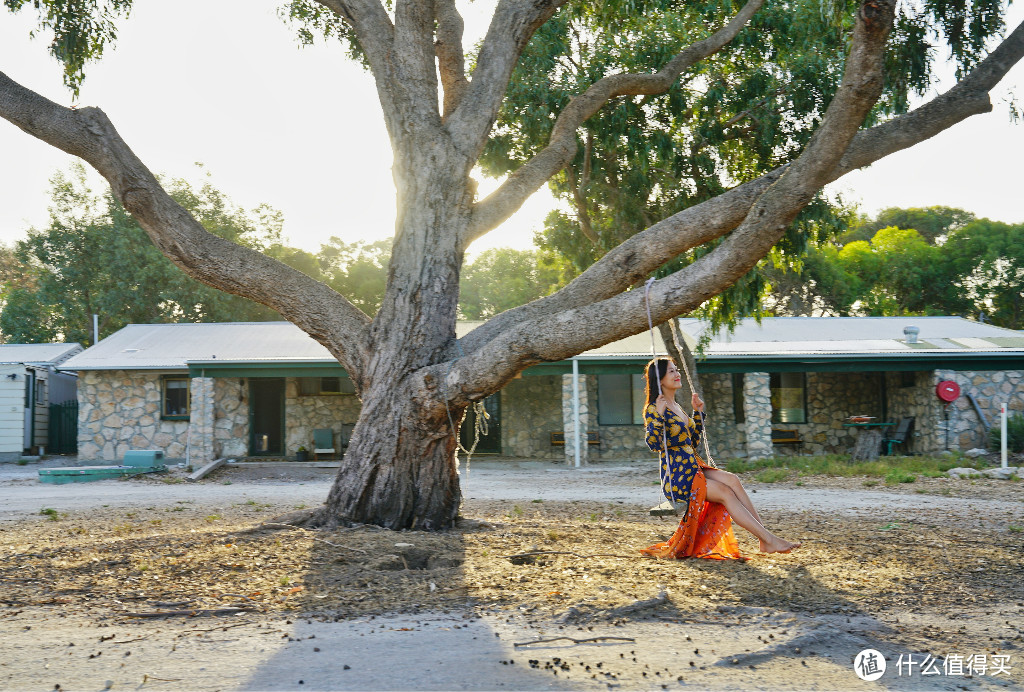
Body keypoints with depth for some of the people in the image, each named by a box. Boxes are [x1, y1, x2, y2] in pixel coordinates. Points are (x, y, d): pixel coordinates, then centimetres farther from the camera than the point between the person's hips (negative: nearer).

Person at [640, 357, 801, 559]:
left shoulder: (676, 407, 18)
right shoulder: (653, 409, -6)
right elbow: (654, 444, -19)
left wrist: (698, 412, 19)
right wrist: (659, 415, -27)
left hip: (693, 469, 7)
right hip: (676, 476, -7)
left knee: (731, 479, -18)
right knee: (725, 492, -22)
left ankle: (765, 539, -22)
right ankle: (768, 539, -22)